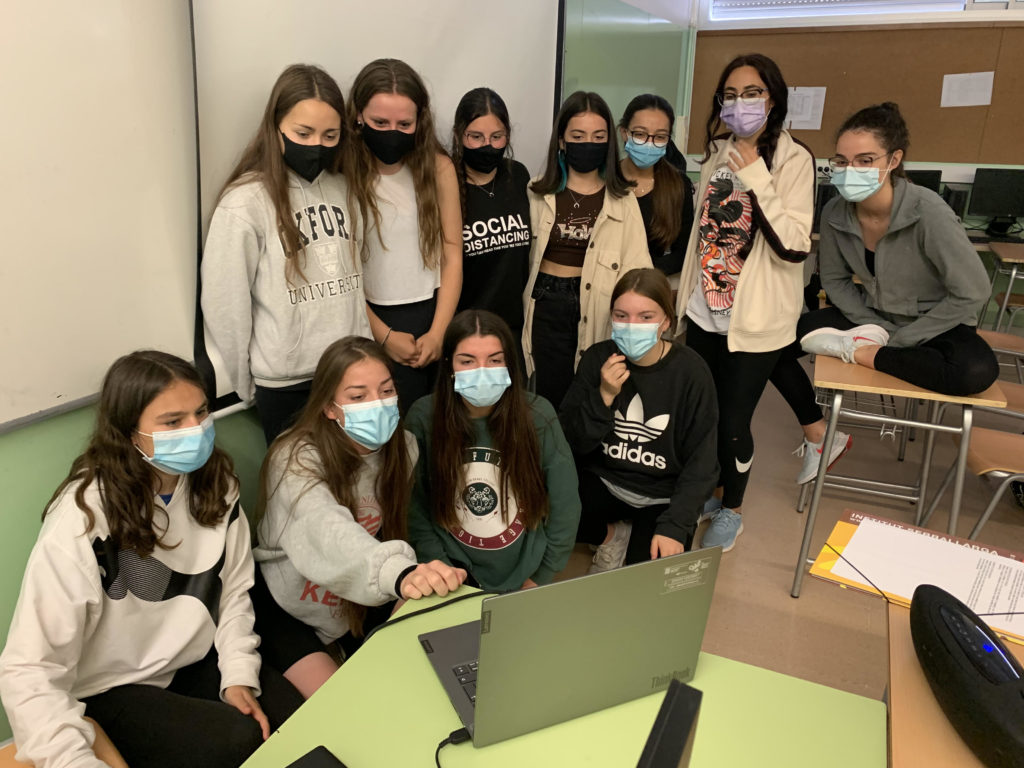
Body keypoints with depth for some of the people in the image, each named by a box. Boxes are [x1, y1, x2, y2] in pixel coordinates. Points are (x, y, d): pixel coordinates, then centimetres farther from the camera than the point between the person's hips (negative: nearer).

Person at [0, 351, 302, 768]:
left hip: (200, 661, 4)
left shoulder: (215, 483, -9)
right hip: (115, 686, -4)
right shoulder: (82, 520, -25)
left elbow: (233, 593, -1)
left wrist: (239, 676, -12)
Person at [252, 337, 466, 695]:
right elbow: (328, 531, -49)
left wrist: (421, 576, -20)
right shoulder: (297, 459, -29)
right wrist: (400, 573, -66)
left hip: (365, 602, 5)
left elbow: (399, 528, -2)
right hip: (287, 605, -4)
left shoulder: (403, 447, -10)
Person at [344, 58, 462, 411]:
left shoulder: (438, 167, 0)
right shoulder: (342, 170, -7)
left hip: (431, 314, 2)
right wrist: (383, 335, -9)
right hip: (369, 321, -2)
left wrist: (438, 332, -6)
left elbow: (452, 255, 1)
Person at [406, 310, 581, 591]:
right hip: (452, 576, -1)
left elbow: (565, 505, -4)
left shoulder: (538, 415, -10)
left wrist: (541, 578, -1)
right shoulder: (423, 416, -9)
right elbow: (413, 507, -4)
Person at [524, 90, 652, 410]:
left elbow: (636, 266, -5)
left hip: (598, 309, -1)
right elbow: (520, 257, 6)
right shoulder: (538, 193, 5)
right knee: (552, 400, 8)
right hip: (548, 306, 1)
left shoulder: (623, 200, 1)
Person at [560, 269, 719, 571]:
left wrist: (674, 526, -20)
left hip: (664, 495, -1)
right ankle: (614, 534, 4)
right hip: (603, 480, 2)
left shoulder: (691, 371, -13)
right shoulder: (598, 358, -7)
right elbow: (572, 443, -8)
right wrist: (604, 396, -24)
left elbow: (701, 463, -10)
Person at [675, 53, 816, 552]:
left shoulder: (793, 159, -11)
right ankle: (709, 491, 39)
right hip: (704, 311, 5)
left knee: (733, 421, 2)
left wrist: (758, 181, -25)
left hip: (755, 319, -5)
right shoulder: (717, 151, 6)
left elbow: (794, 247, -20)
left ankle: (731, 511, 28)